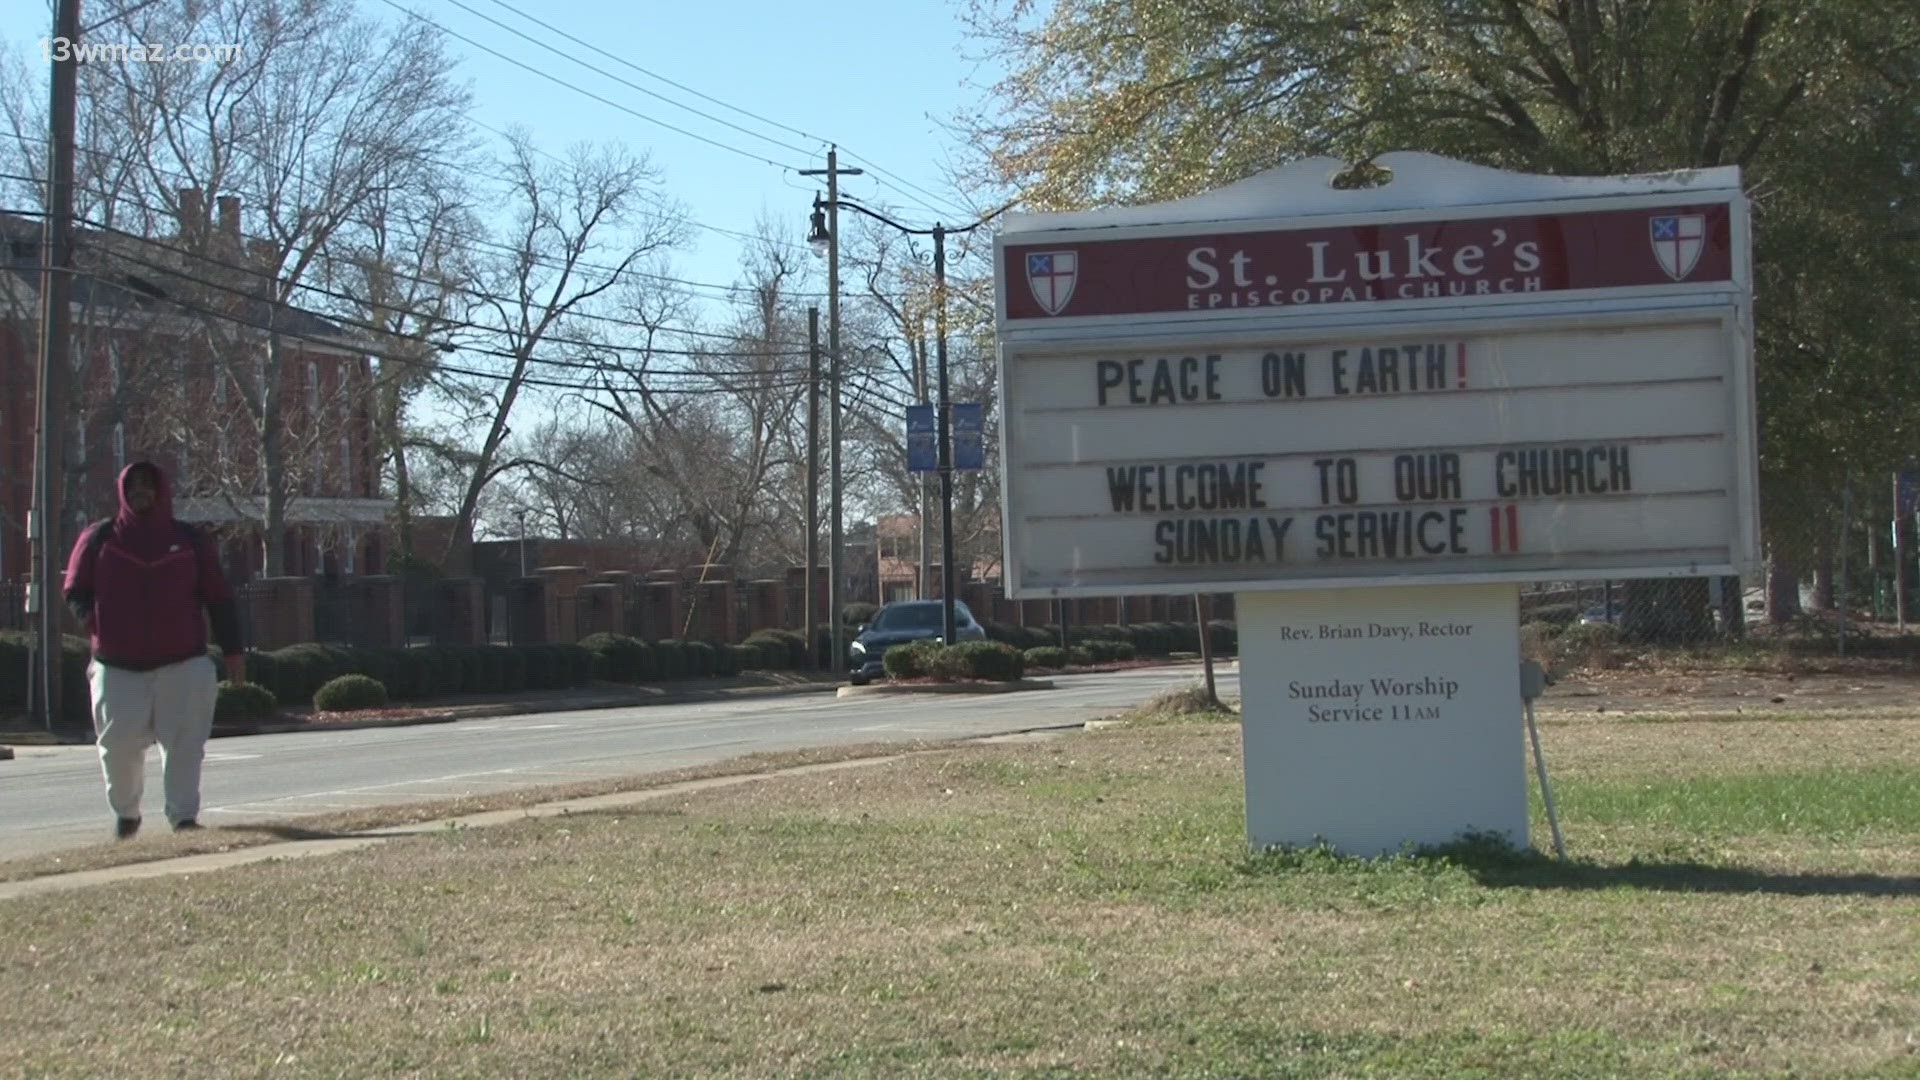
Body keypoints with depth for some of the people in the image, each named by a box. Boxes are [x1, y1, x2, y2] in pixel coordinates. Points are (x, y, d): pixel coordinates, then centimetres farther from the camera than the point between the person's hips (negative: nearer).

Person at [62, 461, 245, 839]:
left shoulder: (188, 540, 8)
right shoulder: (100, 538, 6)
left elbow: (219, 598, 8)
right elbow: (76, 592, 9)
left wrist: (232, 650, 4)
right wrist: (98, 624, -10)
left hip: (183, 664, 0)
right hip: (117, 666, 0)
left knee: (184, 744, -5)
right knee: (118, 745, 0)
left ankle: (184, 816, -1)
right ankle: (125, 813, 21)